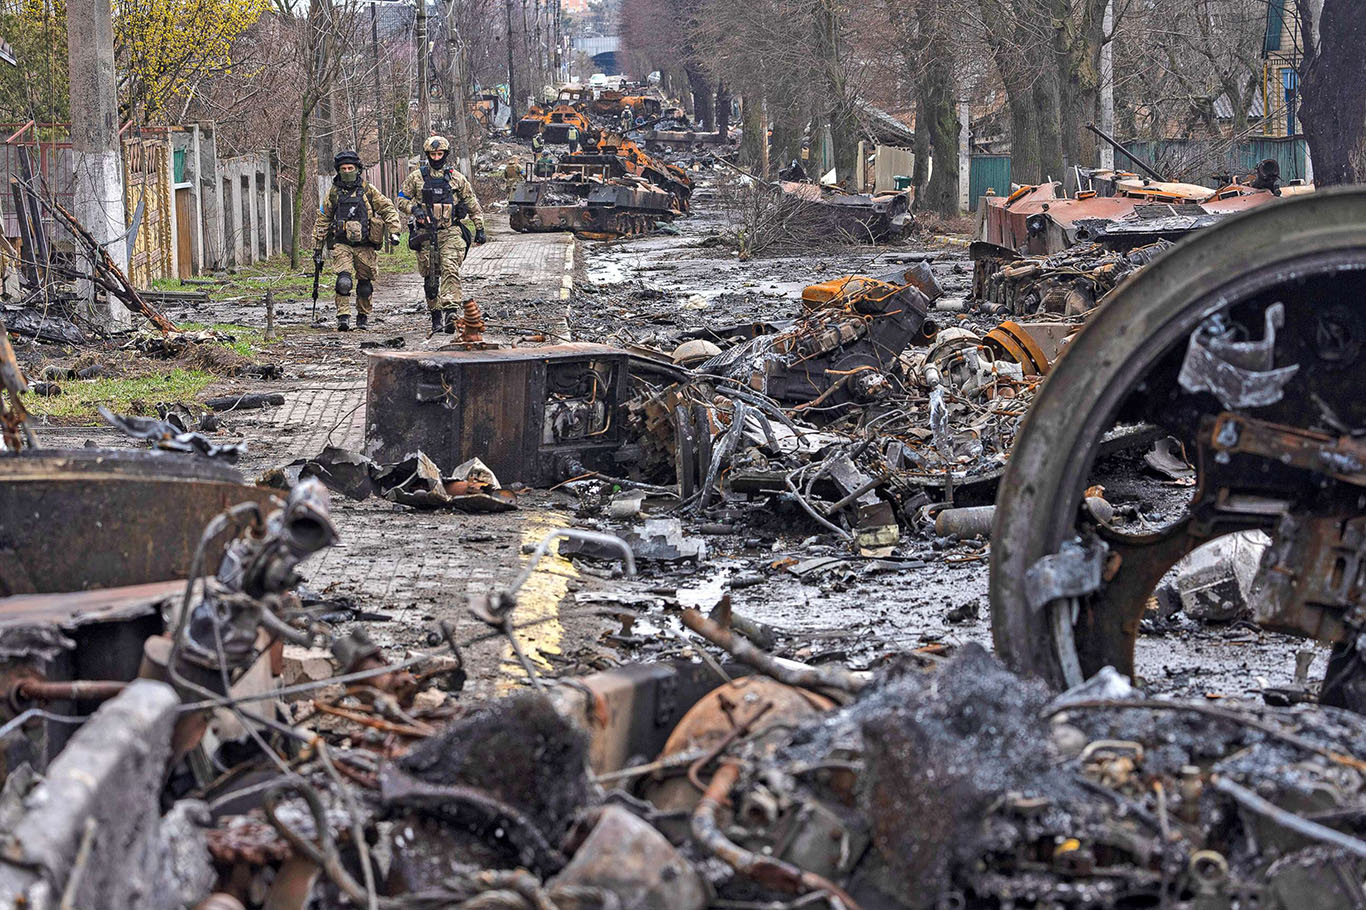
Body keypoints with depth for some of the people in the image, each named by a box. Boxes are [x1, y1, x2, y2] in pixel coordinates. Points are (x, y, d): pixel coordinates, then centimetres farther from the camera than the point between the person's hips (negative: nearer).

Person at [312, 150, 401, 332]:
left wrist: (394, 231, -7)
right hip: (342, 244, 0)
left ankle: (363, 317, 24)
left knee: (365, 285, 6)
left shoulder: (368, 190, 6)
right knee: (344, 281, -20)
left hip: (365, 246, 1)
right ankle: (343, 318, -20)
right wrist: (317, 248, 13)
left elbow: (388, 209, 7)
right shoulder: (333, 193, 8)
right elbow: (321, 222, 14)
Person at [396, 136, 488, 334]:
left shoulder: (456, 178, 7)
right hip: (426, 233, 1)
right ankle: (436, 316, 12)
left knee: (451, 269, -19)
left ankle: (450, 311, -29)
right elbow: (402, 200, 11)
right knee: (430, 277, 4)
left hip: (450, 232, -1)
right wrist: (415, 210, -9)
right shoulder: (417, 177, 7)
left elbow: (472, 205, 13)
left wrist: (480, 229, 9)